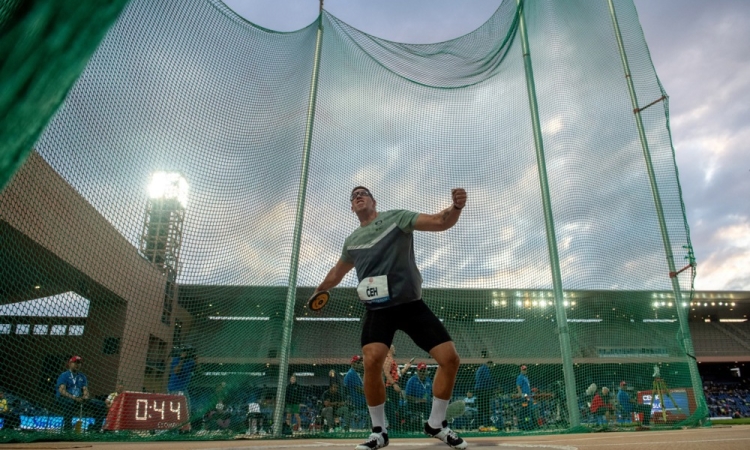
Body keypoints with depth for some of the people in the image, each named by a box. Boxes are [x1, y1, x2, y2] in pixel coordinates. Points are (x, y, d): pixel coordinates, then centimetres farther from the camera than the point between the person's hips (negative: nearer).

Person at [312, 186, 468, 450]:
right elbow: (338, 272, 32)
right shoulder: (351, 241, 13)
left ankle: (436, 424, 16)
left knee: (450, 359, -8)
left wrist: (456, 206, -30)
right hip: (378, 309, 1)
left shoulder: (396, 218, 1)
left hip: (411, 304, -1)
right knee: (372, 361, -24)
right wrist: (319, 290, 44)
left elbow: (441, 222, -9)